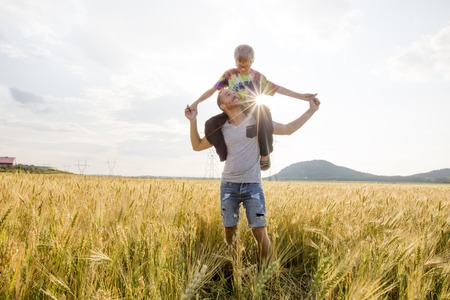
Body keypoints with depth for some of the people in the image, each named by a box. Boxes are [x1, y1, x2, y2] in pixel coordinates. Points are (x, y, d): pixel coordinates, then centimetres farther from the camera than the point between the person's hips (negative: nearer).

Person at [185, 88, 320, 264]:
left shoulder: (258, 120, 1)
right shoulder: (222, 129, 5)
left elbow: (288, 129, 6)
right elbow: (197, 146, 11)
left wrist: (311, 111, 3)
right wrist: (193, 121, 0)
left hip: (252, 185, -1)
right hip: (228, 185, 2)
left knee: (260, 231, -4)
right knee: (230, 231, 9)